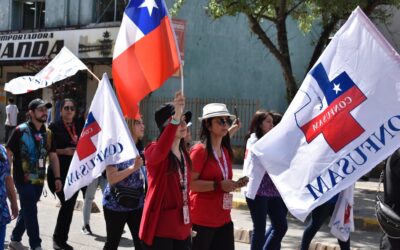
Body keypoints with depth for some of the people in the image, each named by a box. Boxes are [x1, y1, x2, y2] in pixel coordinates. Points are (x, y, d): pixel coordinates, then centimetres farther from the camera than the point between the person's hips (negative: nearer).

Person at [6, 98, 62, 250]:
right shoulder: (20, 130, -9)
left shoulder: (47, 133, 9)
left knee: (27, 210, 15)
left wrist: (57, 178, 8)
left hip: (39, 180, 6)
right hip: (24, 179, -6)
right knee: (31, 212, -6)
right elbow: (8, 153, -10)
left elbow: (53, 156, 14)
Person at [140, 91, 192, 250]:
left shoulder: (184, 153, 12)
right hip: (160, 226, -7)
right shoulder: (153, 149, -11)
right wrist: (176, 117, -47)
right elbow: (160, 152, -37)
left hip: (181, 226, 7)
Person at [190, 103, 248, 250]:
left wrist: (234, 185, 6)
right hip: (202, 220, -8)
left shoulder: (226, 151, 11)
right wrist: (218, 185, -23)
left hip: (223, 219, 8)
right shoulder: (199, 150, -13)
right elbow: (189, 183, -19)